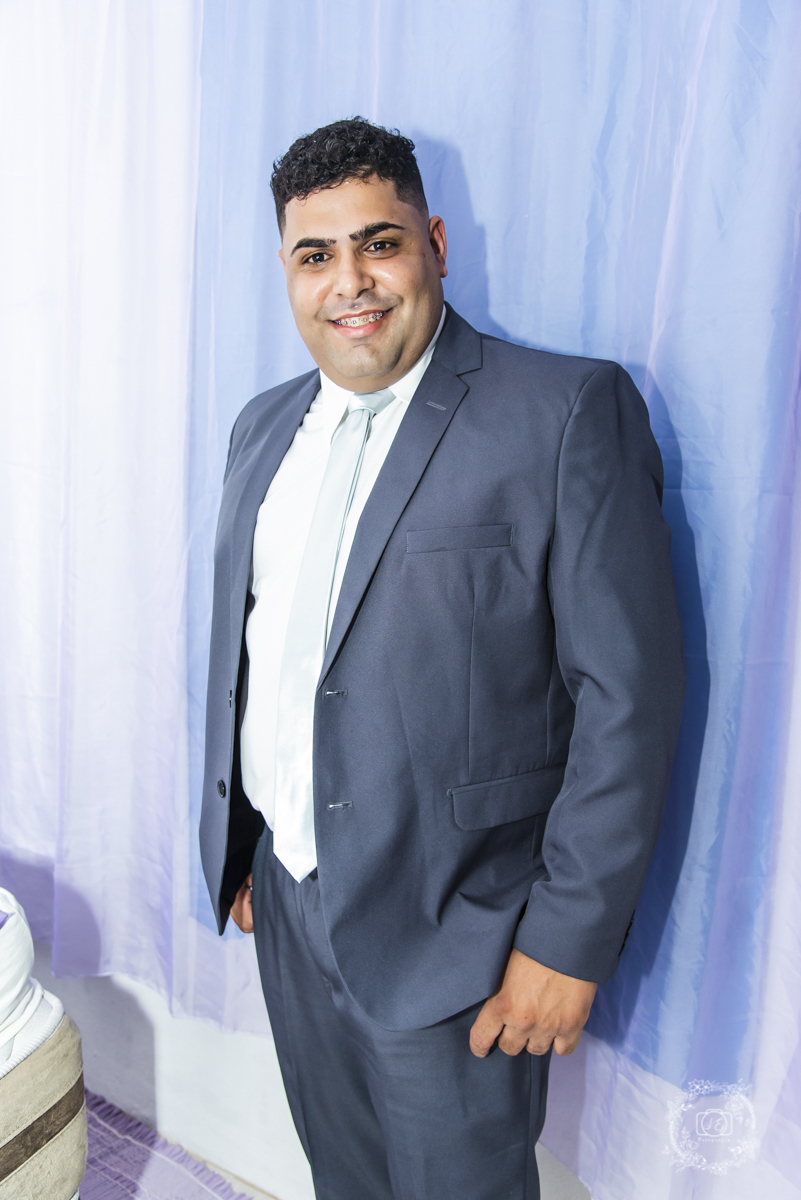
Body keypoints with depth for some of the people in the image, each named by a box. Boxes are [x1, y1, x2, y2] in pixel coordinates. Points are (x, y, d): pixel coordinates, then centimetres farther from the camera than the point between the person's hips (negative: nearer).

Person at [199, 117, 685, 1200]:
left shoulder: (569, 411, -15)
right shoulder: (264, 428, 6)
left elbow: (630, 693, -16)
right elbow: (238, 654, 11)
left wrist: (571, 940, -15)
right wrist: (235, 850, 14)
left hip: (450, 933, -5)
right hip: (285, 904, 6)